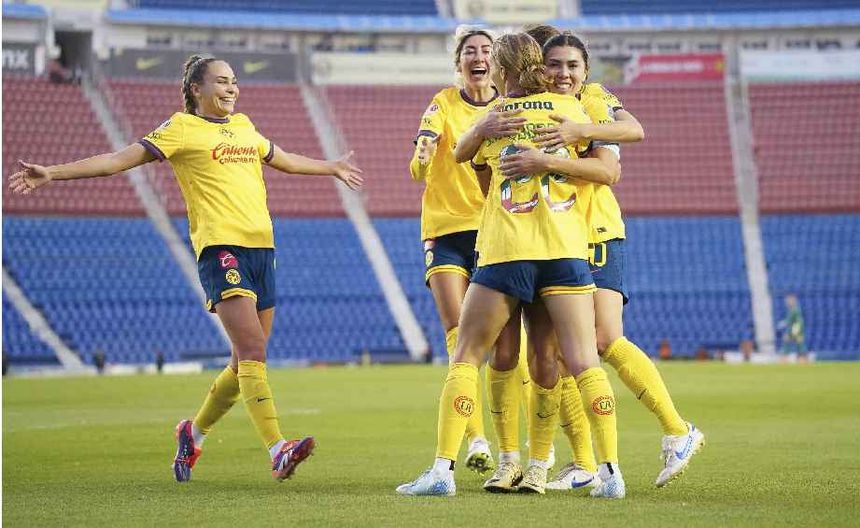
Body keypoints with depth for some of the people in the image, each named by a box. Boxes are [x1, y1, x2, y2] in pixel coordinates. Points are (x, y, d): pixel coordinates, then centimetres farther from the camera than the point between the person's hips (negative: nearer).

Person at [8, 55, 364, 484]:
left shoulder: (244, 126, 21)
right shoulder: (181, 129, 2)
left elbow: (284, 160, 40)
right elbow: (121, 159, -2)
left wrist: (332, 168, 55)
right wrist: (53, 173, -11)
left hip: (261, 247, 7)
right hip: (220, 247, -7)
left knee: (247, 361, 7)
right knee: (252, 351, -18)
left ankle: (194, 432, 27)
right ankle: (278, 451, -23)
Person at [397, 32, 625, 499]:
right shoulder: (571, 109, 9)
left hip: (505, 250, -1)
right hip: (566, 249, 1)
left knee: (465, 357, 6)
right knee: (583, 361, 0)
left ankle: (443, 469, -1)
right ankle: (612, 472, -7)